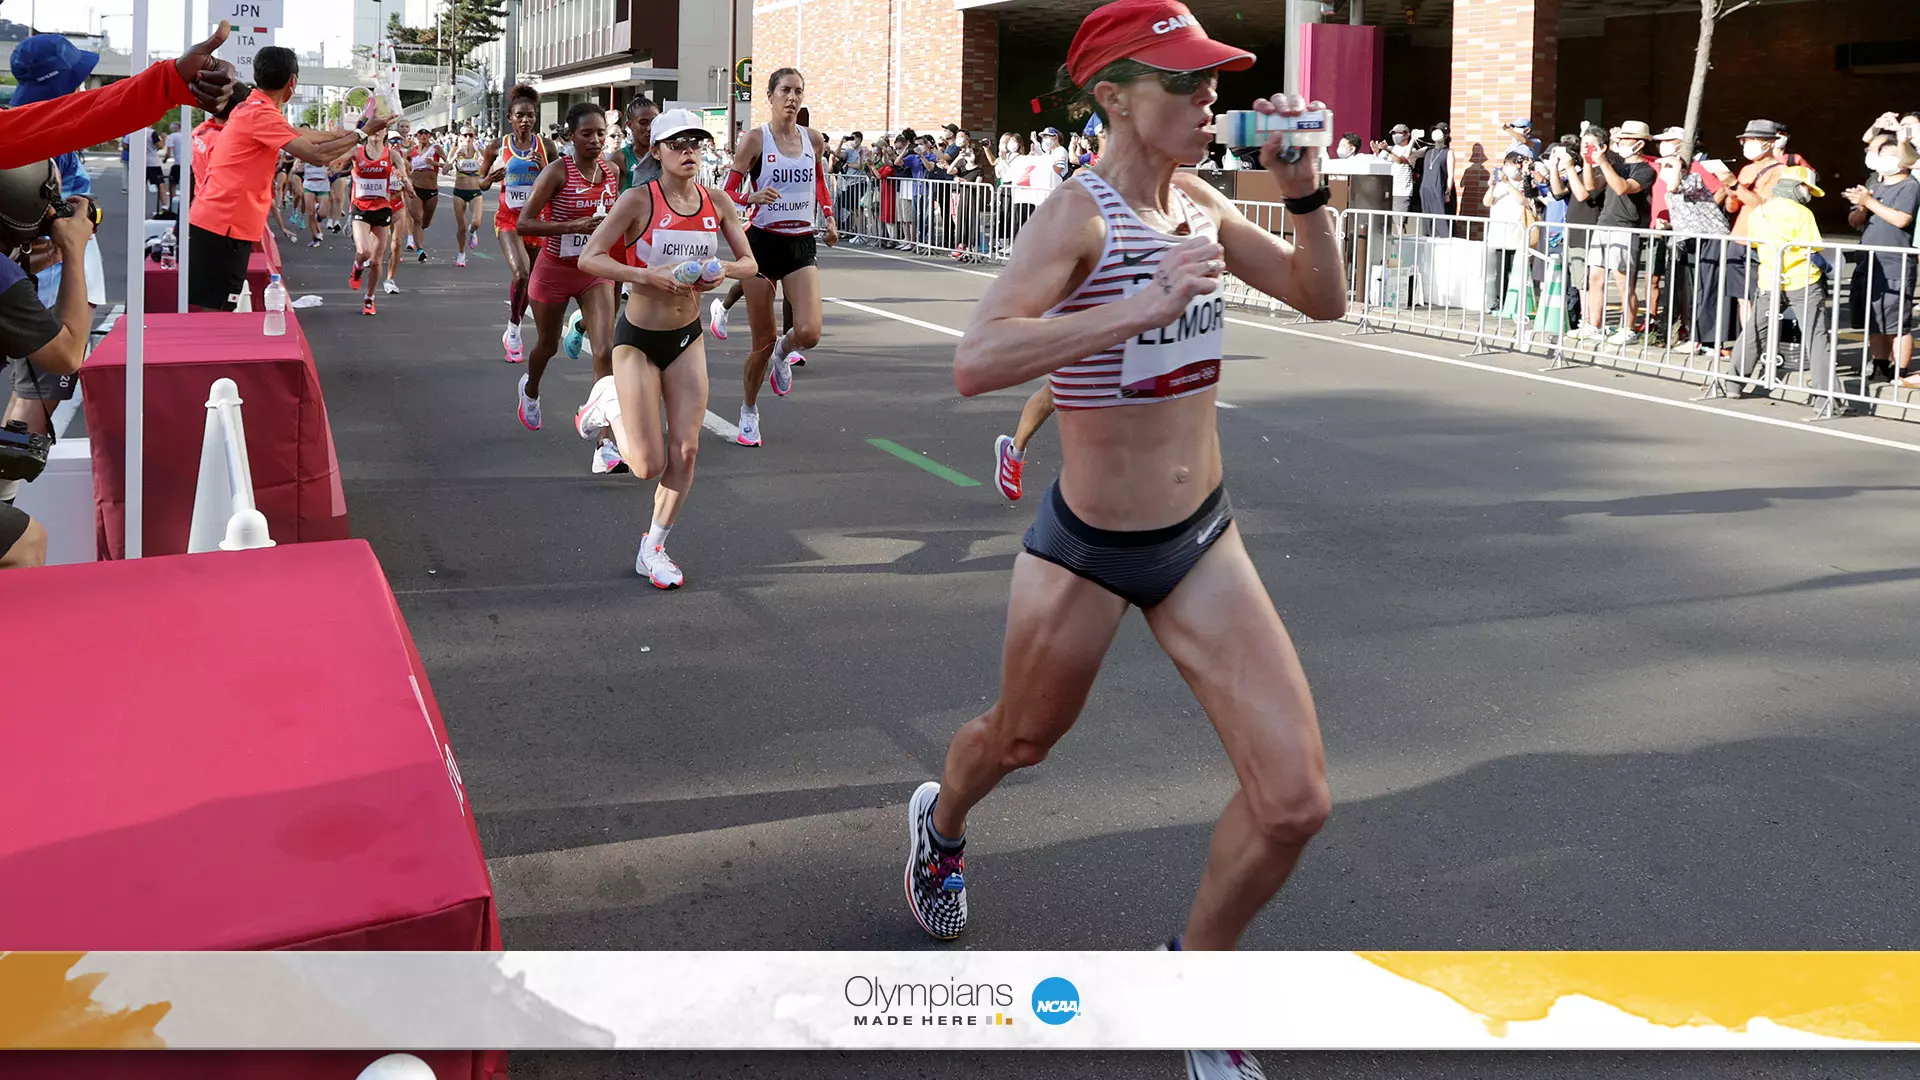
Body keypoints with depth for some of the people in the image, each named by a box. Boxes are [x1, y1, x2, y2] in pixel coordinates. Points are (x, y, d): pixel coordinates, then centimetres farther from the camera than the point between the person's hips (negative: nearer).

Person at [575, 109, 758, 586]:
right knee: (649, 465, -5)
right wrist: (649, 275, -30)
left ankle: (653, 549, 17)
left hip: (688, 338, 4)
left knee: (686, 450, -1)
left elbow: (749, 263, 5)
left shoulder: (717, 202, -2)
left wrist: (722, 270, -17)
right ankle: (609, 401, 26)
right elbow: (589, 258, -18)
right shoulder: (639, 200, -15)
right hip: (638, 338, -4)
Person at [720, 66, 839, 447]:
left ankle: (782, 353, 21)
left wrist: (829, 218, 15)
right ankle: (748, 412, 24)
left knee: (809, 333, -16)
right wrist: (753, 197, -25)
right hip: (763, 242, -3)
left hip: (801, 244, 3)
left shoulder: (814, 140, 5)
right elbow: (727, 194, -6)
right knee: (763, 342, 1)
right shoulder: (756, 139, -7)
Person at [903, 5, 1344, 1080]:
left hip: (1203, 540, 5)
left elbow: (1322, 298, 7)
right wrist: (1145, 304, -40)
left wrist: (1305, 189, -9)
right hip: (1087, 552, -5)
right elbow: (976, 363, -35)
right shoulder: (1079, 213, -20)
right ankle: (941, 824, 60)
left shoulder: (1195, 201, 1)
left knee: (1294, 801, -5)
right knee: (1021, 739, 23)